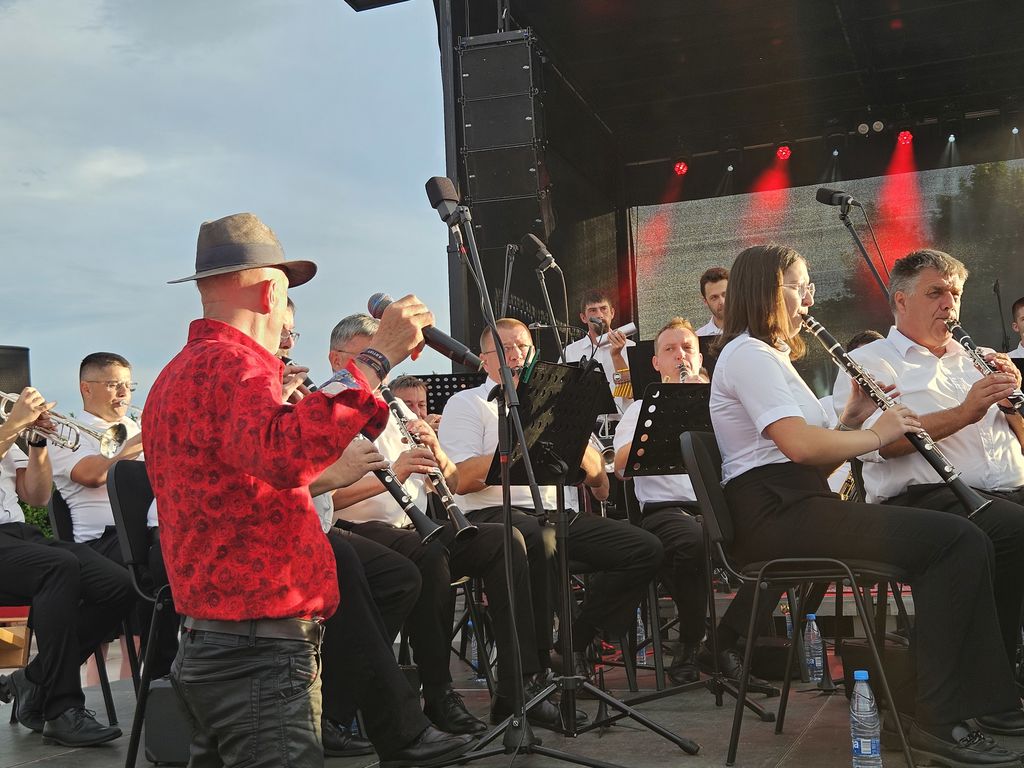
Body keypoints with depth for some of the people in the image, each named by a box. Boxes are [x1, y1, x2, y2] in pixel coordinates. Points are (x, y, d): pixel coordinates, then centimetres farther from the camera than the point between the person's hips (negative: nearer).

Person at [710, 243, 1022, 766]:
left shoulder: (769, 356, 24)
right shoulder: (748, 354, -7)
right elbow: (801, 445, -20)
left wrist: (853, 415, 6)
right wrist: (876, 434, -6)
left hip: (791, 507, 10)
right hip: (776, 513, -10)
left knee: (959, 541, -3)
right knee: (959, 541, -17)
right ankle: (938, 720, -15)